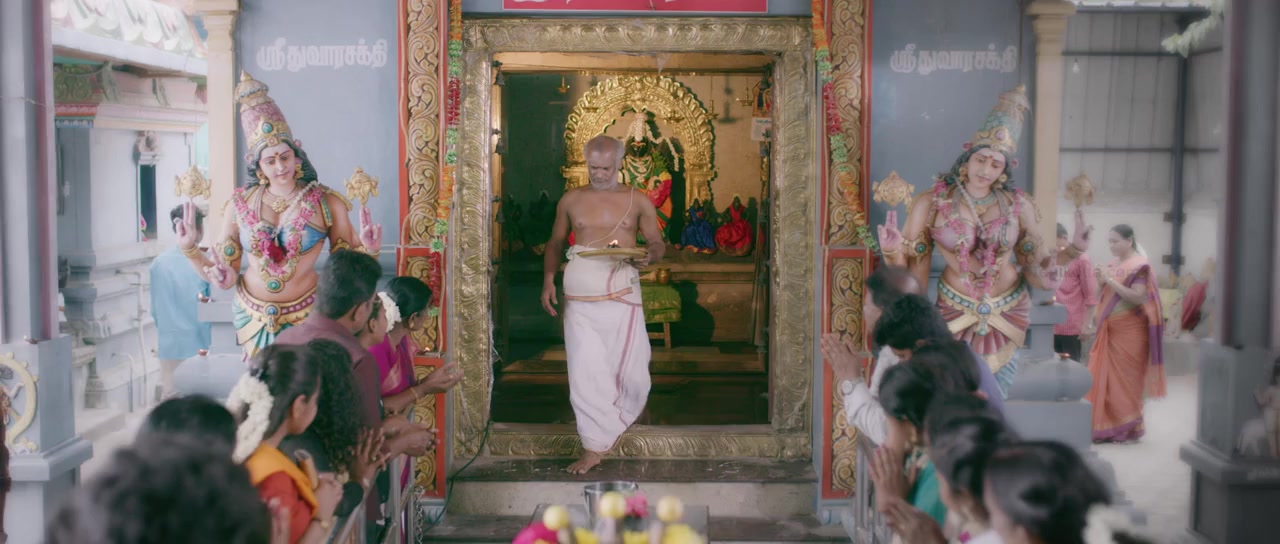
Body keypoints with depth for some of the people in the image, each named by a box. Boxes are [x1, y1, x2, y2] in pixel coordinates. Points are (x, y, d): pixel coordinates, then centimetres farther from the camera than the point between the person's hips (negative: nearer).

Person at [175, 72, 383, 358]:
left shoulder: (326, 203, -8)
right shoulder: (240, 204, -3)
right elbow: (225, 278, 2)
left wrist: (367, 250, -22)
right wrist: (190, 250, -10)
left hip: (305, 318, -2)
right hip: (252, 319, 2)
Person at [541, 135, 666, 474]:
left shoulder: (638, 202, 4)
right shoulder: (571, 201, 7)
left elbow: (657, 243, 6)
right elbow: (555, 243, 15)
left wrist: (649, 256, -18)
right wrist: (548, 279, 0)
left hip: (622, 298, -1)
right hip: (580, 302, 1)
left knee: (631, 370, 5)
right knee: (585, 374, -3)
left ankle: (623, 417, 38)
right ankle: (594, 447, 4)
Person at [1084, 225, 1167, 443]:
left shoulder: (1139, 265, -10)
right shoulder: (1114, 263, 12)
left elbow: (1138, 297, -20)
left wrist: (1110, 280, -21)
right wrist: (1102, 281, -1)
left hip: (1129, 333, -7)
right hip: (1110, 331, 7)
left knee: (1126, 379, -1)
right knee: (1104, 378, 5)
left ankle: (1128, 427, 9)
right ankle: (1106, 426, 11)